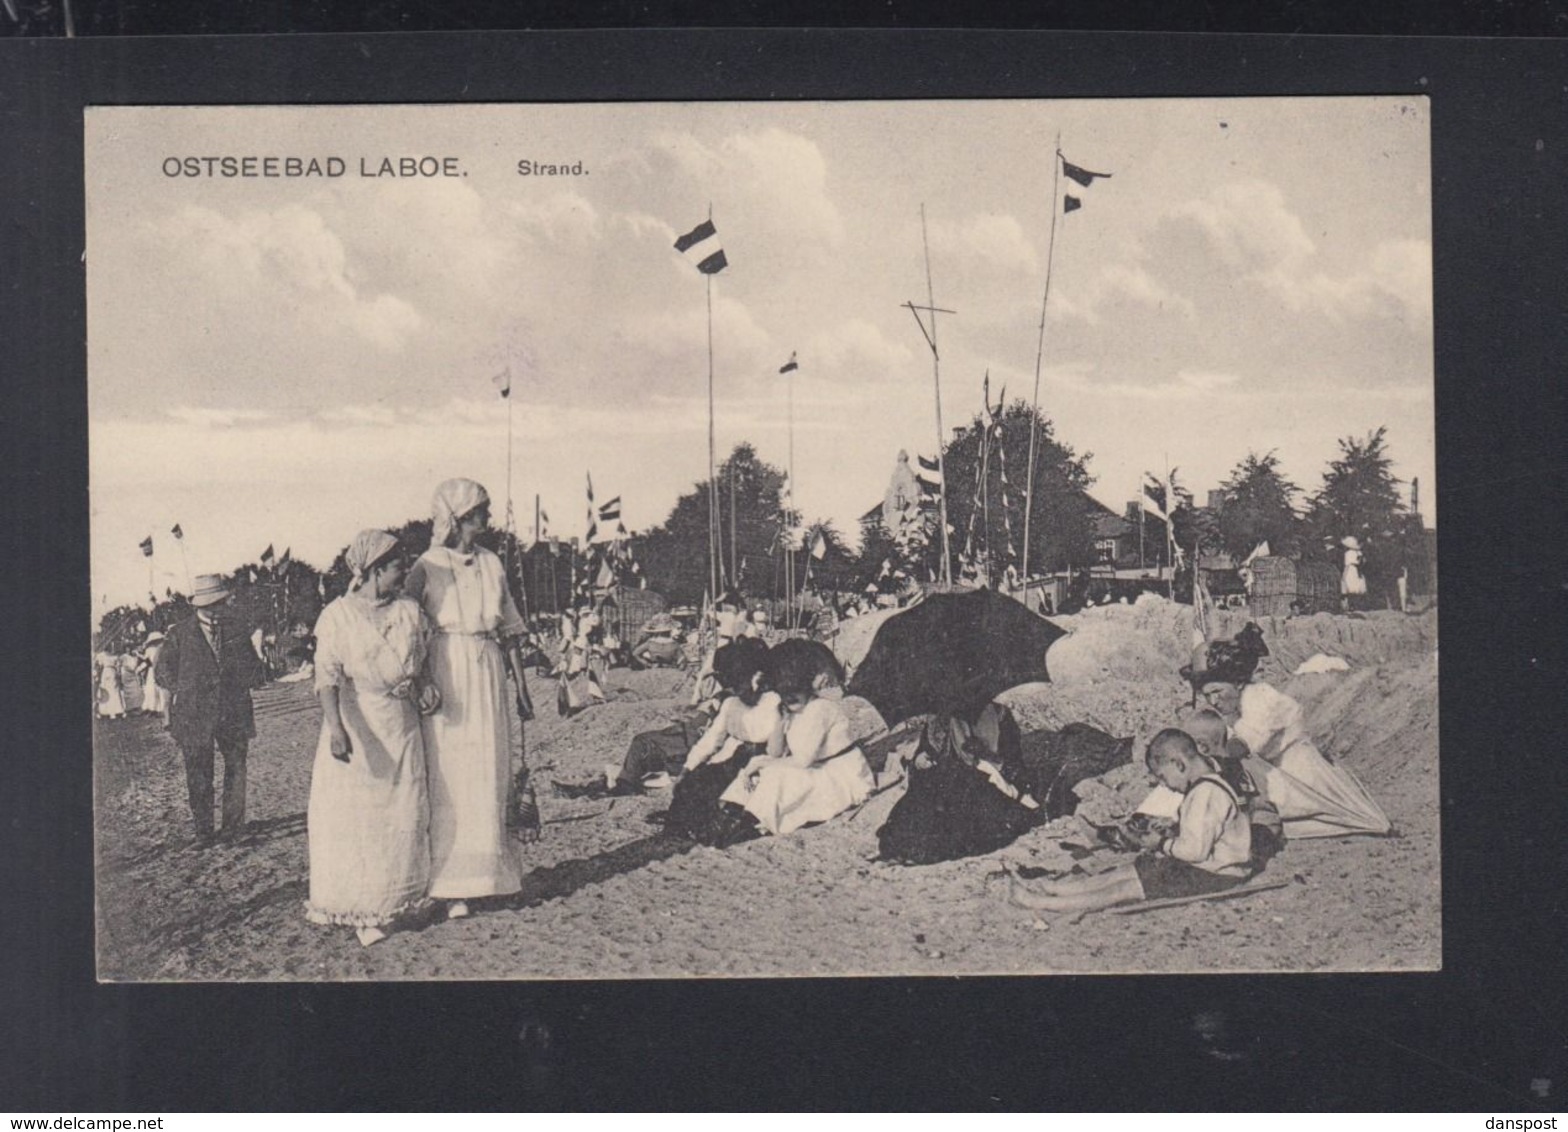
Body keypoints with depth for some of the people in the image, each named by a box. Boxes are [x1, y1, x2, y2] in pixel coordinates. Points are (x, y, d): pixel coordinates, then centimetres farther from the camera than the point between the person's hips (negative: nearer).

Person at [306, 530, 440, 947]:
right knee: (350, 817, -2)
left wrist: (423, 687, 0)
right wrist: (335, 728, -24)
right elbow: (328, 677, -14)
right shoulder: (338, 616, -8)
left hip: (401, 728, 5)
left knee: (401, 815, 3)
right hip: (354, 725, -4)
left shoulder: (410, 613, 7)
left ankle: (386, 903, 12)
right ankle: (352, 906, 7)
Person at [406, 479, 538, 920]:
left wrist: (521, 689, 13)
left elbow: (509, 632, 15)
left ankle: (483, 872, 13)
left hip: (488, 675, 4)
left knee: (487, 777, 4)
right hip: (445, 676, -4)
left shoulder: (490, 564, 13)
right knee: (447, 779, -5)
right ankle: (450, 886, -3)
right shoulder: (427, 567, -1)